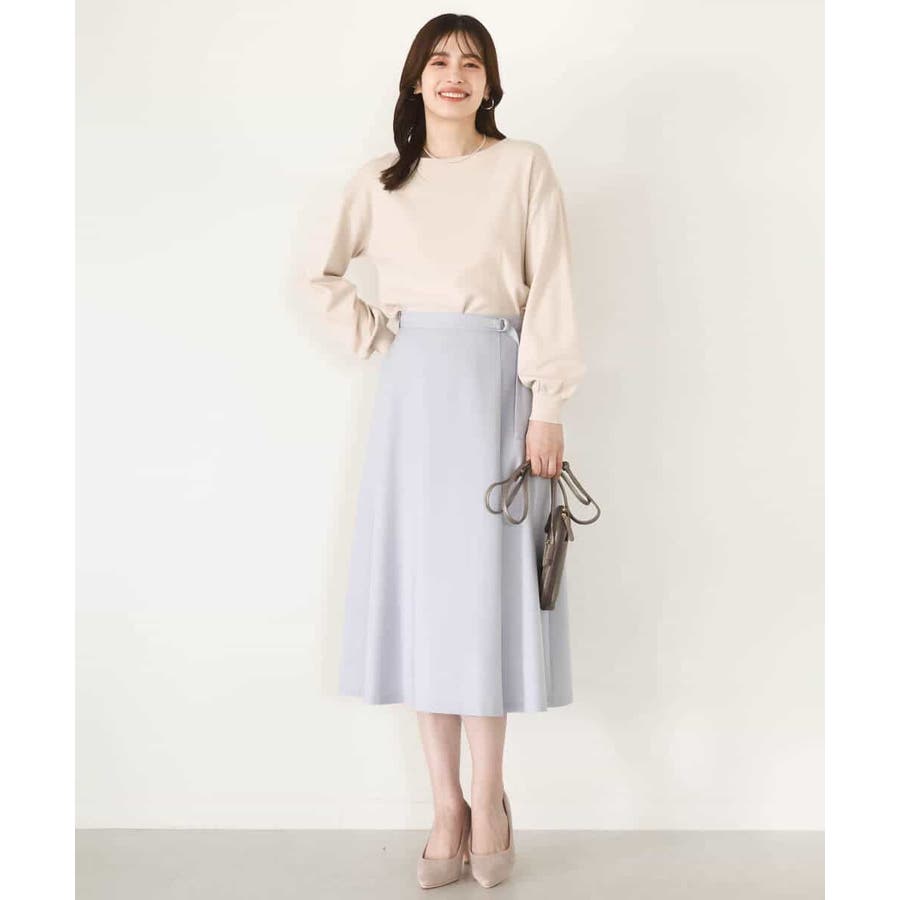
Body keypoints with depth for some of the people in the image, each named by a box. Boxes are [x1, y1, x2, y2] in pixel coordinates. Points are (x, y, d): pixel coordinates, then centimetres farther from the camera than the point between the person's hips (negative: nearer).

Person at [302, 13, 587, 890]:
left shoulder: (524, 167, 3)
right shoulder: (378, 181, 10)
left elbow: (550, 292, -3)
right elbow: (322, 274, 19)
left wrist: (548, 407, -10)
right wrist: (372, 337, 6)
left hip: (496, 387, -2)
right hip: (413, 392, 3)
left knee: (485, 584, -3)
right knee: (419, 585, 2)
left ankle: (488, 800, 14)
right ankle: (447, 806, 13)